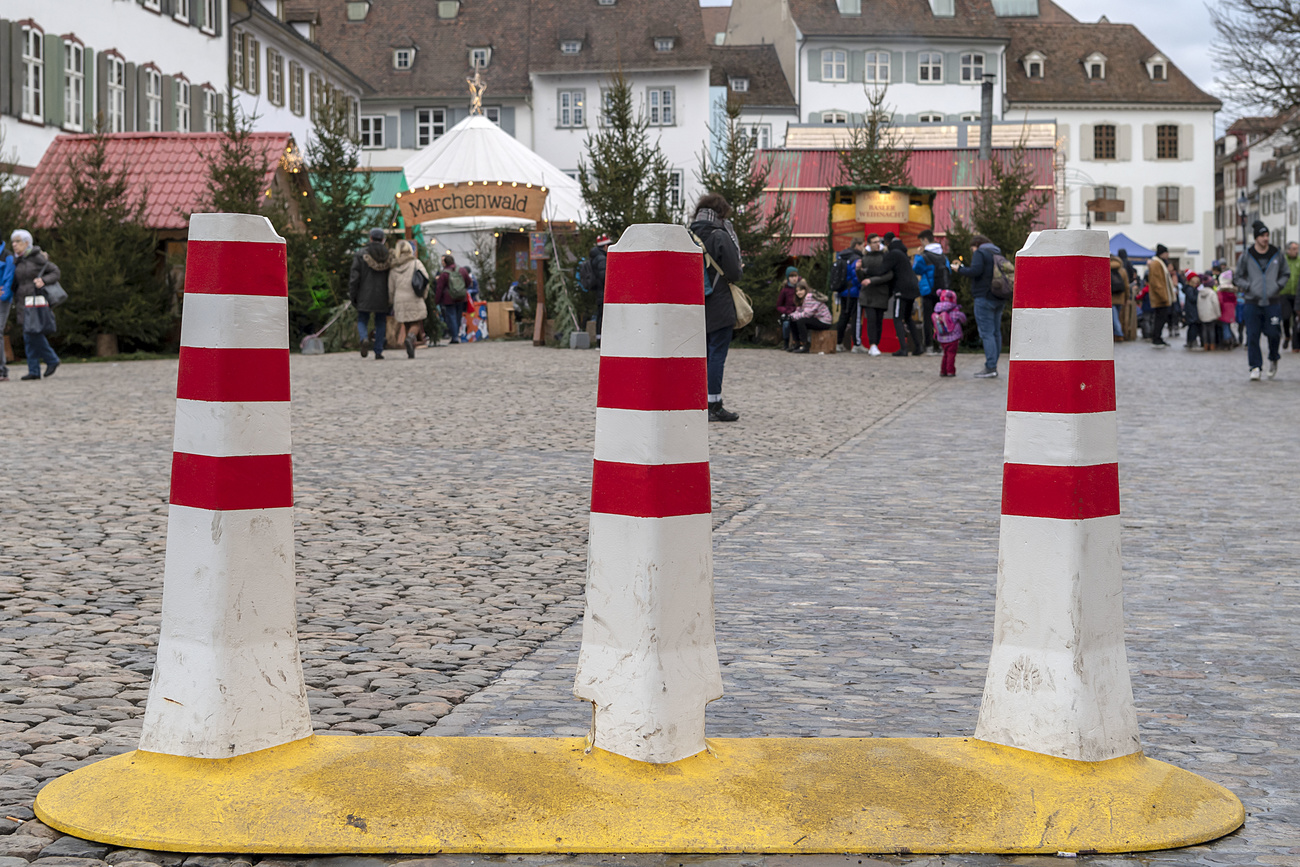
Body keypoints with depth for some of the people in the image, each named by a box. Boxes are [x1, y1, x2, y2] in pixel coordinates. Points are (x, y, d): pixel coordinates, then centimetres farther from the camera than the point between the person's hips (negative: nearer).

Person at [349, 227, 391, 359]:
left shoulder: (360, 254, -4)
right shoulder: (389, 256, 1)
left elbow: (354, 277, -6)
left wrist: (353, 296, 1)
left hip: (365, 296, -1)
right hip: (382, 297, 1)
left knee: (362, 321, 11)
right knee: (380, 323, 12)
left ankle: (364, 339, -20)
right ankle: (378, 352, 8)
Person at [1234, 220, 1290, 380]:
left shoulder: (1277, 254, 5)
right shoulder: (1246, 256, 1)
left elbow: (1286, 274, 17)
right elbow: (1237, 278, 9)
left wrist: (1278, 286, 0)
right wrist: (1249, 287, -6)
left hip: (1273, 302, 1)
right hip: (1253, 302, 0)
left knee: (1273, 334, -4)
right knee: (1252, 336, -5)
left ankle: (1273, 360, 23)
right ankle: (1255, 367, 3)